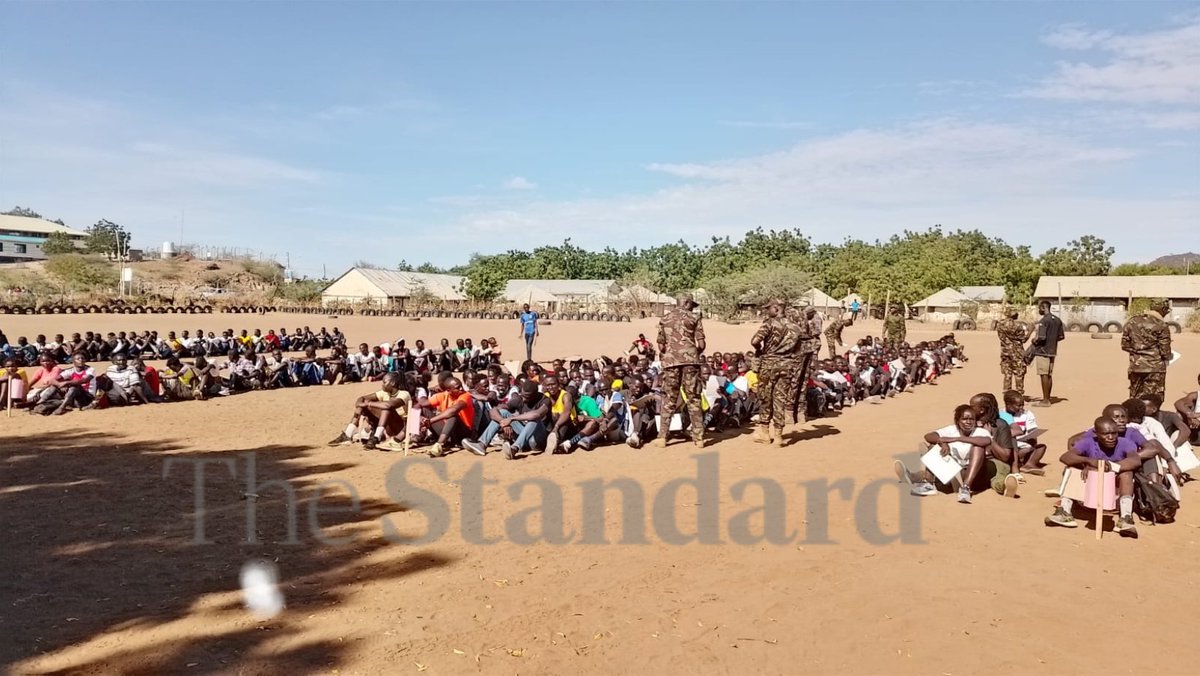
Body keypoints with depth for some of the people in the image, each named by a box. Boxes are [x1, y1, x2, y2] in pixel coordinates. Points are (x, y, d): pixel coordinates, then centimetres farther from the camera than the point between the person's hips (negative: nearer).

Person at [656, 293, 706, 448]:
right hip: (690, 360, -1)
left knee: (669, 399, 8)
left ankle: (662, 437, 4)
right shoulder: (694, 318, 6)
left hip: (670, 361, 1)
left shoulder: (664, 319, 12)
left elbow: (661, 346, 9)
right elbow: (701, 345, 0)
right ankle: (698, 437, 6)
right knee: (693, 399, 6)